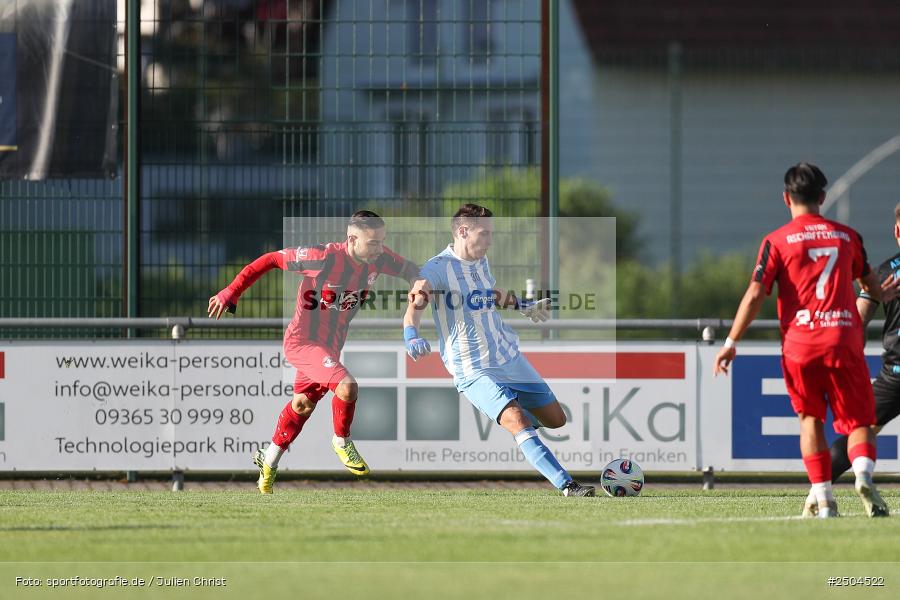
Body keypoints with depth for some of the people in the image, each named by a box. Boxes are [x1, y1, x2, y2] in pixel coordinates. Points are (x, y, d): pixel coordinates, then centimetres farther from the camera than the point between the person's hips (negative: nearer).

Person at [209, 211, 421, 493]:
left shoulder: (378, 259, -10)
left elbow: (408, 269, 12)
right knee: (347, 386, -27)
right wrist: (231, 293, -18)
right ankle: (342, 442, 0)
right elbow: (270, 260, -19)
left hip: (331, 346, 7)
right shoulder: (325, 258, -28)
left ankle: (269, 460, 43)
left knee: (303, 406, 21)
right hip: (302, 341, -7)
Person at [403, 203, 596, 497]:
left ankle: (510, 415, 39)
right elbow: (415, 307, -27)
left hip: (510, 358, 8)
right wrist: (412, 338, -45)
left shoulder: (481, 262, 10)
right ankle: (567, 486, -26)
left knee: (555, 419, 9)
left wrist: (525, 307, 39)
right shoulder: (438, 268, -14)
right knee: (520, 423, -24)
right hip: (474, 371, -8)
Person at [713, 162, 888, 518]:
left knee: (810, 418, 14)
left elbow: (755, 295, -5)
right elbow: (871, 285, 30)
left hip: (800, 344, -1)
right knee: (857, 420, 6)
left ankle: (824, 501, 5)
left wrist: (731, 342, 2)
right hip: (845, 339, 1)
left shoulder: (777, 241, 3)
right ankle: (863, 473, -25)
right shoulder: (847, 236, 13)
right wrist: (881, 296, 55)